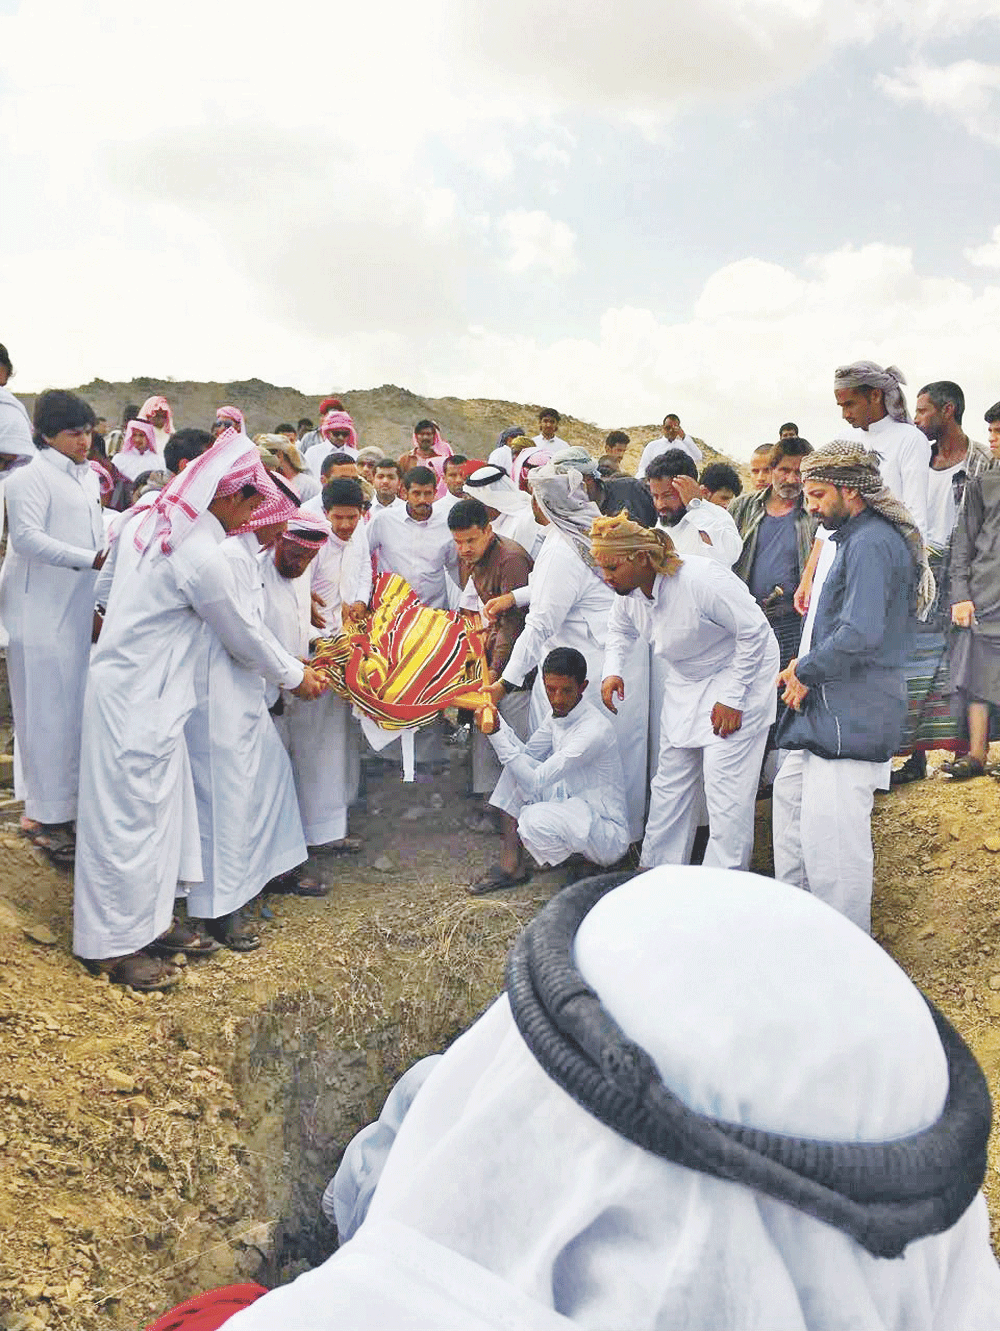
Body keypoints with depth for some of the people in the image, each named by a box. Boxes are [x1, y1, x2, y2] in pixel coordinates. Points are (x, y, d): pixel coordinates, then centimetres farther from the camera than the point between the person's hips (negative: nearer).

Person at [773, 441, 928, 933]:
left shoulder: (871, 544, -18)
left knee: (830, 828, -7)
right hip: (830, 707, 11)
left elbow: (860, 634, -28)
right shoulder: (854, 537, 16)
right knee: (790, 791, 21)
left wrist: (806, 672, -14)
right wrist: (805, 663, 8)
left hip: (853, 714, -11)